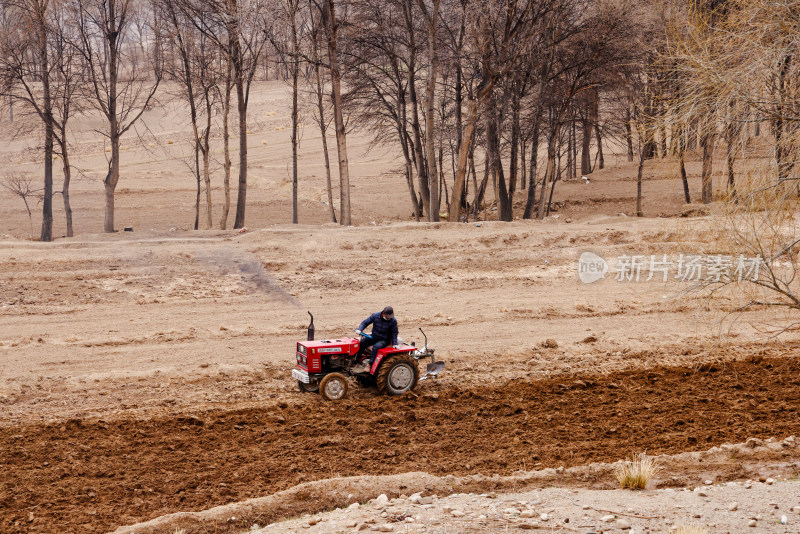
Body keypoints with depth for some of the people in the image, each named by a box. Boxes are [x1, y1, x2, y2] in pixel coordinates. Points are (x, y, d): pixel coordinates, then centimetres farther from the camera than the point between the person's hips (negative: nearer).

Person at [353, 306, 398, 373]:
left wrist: (394, 344, -10)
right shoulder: (375, 316, -8)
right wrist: (359, 329, -21)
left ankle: (369, 365, -32)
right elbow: (365, 322, -4)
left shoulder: (393, 321, -11)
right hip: (374, 337, 3)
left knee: (376, 347, -35)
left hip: (384, 340, -3)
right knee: (360, 343, -18)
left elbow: (394, 333, -1)